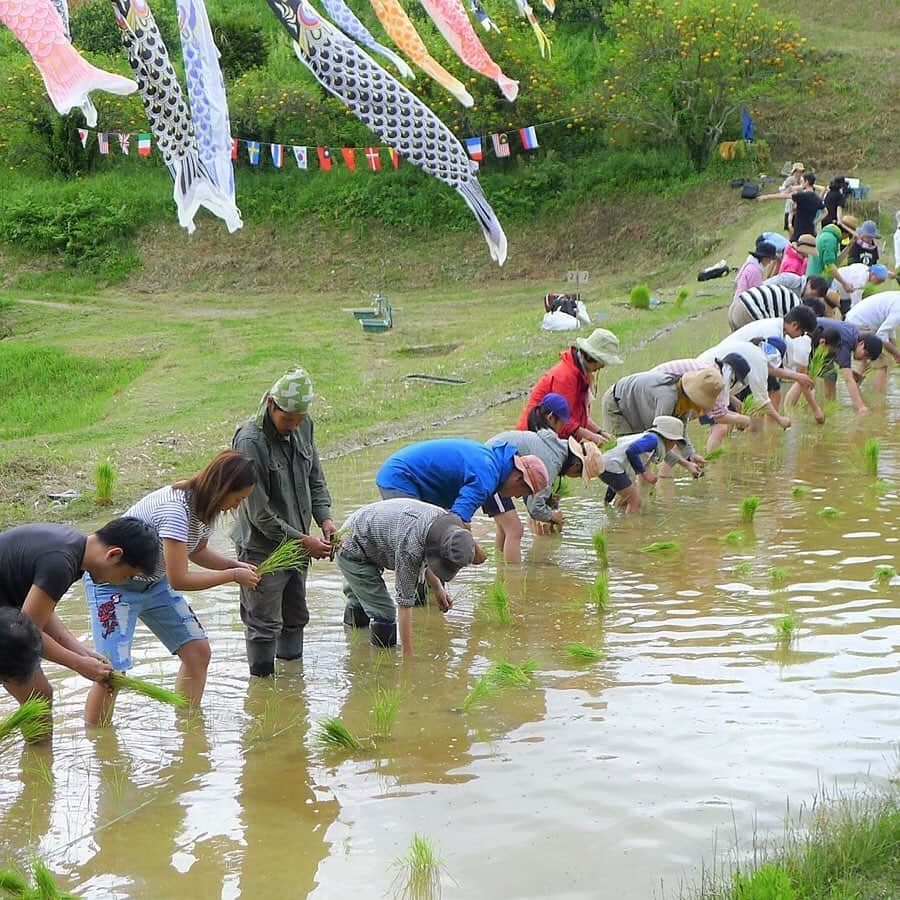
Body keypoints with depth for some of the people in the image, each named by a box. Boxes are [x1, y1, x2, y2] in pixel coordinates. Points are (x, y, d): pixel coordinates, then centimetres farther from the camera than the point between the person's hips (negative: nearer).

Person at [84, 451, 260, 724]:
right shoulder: (176, 509, -34)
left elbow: (197, 551, 13)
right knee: (113, 671, -16)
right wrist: (233, 576, -23)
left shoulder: (207, 506, -6)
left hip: (154, 582, 9)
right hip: (113, 582, -9)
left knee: (197, 651, 4)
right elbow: (179, 579, -33)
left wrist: (234, 564, -5)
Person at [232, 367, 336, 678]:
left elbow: (315, 479, 11)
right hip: (262, 549, -7)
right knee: (264, 624, 2)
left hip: (296, 544, 7)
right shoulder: (250, 441, -24)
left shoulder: (303, 427, -1)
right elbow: (259, 512, -21)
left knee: (295, 617, 20)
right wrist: (303, 540, -18)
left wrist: (325, 519, -6)